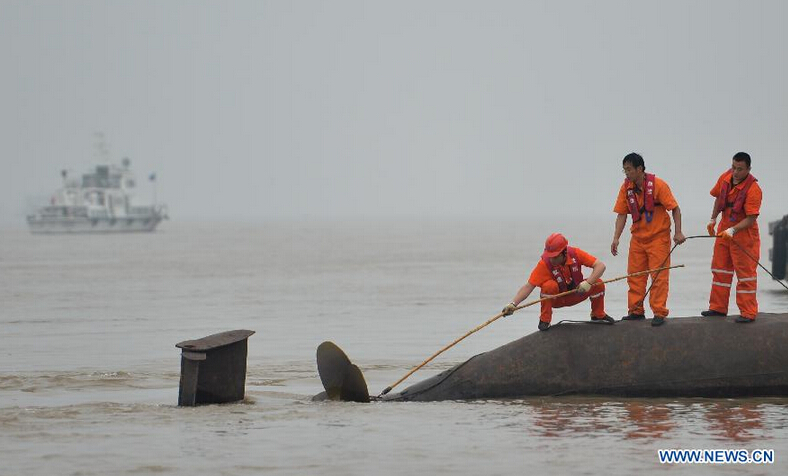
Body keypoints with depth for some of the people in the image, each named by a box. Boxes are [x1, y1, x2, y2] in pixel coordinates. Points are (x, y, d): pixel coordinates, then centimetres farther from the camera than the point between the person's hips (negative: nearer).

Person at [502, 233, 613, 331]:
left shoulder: (575, 254, -22)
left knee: (598, 284, -19)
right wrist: (513, 304, -42)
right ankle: (544, 320, -14)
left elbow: (600, 265, -22)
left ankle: (598, 315, 9)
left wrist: (588, 283, -37)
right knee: (549, 285, -35)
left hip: (575, 294, 3)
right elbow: (529, 286, -30)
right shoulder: (544, 264, -27)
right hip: (556, 299, -3)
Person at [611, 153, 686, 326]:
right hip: (638, 238, 5)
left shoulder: (658, 185, -16)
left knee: (659, 276, -5)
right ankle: (636, 311, 16)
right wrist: (616, 238, -6)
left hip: (659, 236, -5)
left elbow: (675, 208, -12)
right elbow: (621, 214, 2)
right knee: (634, 274, 8)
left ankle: (659, 313, -1)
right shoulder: (626, 187, -2)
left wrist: (678, 232, -19)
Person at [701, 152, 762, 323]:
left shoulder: (753, 190, -24)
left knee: (745, 273, -2)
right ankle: (718, 307, 25)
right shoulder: (725, 178, -5)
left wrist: (733, 230, -36)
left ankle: (748, 313, 4)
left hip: (743, 234, -7)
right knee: (720, 269, 14)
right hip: (724, 231, 7)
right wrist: (713, 219, 9)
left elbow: (751, 219, -27)